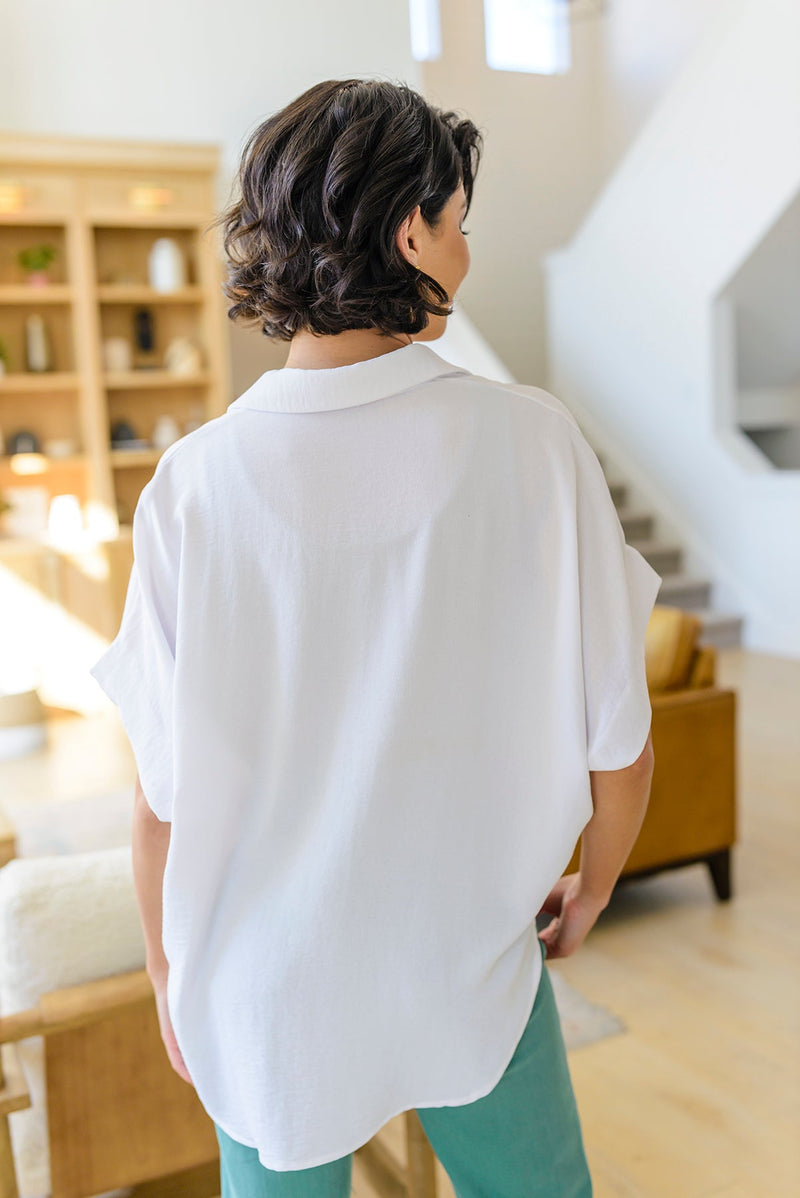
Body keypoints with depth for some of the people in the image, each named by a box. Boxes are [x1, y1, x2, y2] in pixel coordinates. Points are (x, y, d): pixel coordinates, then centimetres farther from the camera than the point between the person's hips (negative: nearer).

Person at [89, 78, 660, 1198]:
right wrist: (590, 892, 9)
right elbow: (620, 747, -11)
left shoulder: (194, 486, -18)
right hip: (475, 978, 0)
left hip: (272, 997, 1)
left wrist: (170, 978, 7)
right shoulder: (534, 443, -18)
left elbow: (165, 802, -12)